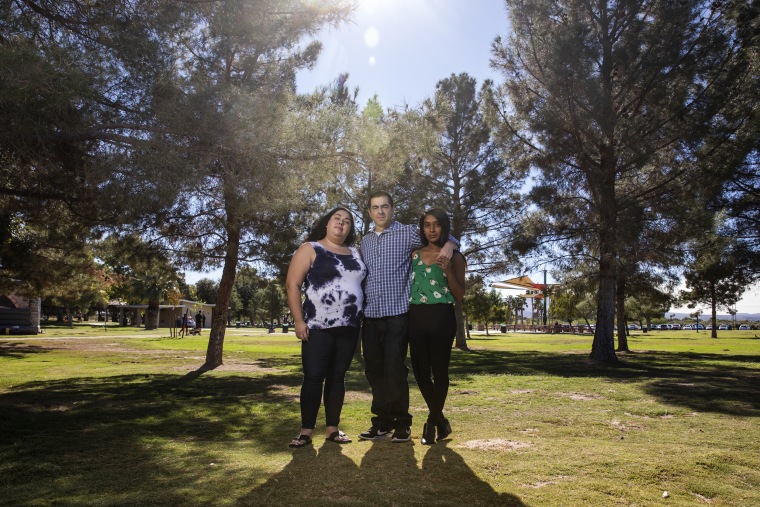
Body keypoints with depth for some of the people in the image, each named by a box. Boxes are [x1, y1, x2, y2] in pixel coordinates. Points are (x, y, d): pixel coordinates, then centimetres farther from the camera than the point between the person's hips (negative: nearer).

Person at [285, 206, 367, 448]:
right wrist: (299, 320, -12)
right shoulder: (310, 249, 0)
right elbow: (292, 284, -5)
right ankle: (306, 431, 6)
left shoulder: (355, 253, 14)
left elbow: (362, 284, 21)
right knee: (313, 377, -3)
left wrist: (362, 316, 10)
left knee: (337, 377, 9)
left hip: (349, 328, 5)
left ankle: (332, 428, 17)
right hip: (318, 327, -4)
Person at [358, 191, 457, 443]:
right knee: (374, 371, 9)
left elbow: (447, 237, 2)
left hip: (397, 314, -5)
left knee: (394, 370, -5)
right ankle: (382, 421, 22)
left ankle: (402, 424, 11)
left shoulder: (408, 233, 0)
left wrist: (448, 247, -21)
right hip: (370, 316, 5)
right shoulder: (365, 241, 16)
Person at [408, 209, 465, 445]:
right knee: (420, 371, 5)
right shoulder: (415, 255, 13)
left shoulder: (454, 256, 4)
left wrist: (448, 270, -15)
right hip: (416, 317, 4)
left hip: (442, 317, -4)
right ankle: (441, 420, 26)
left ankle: (432, 422, 17)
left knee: (439, 371, -3)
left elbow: (459, 295, -3)